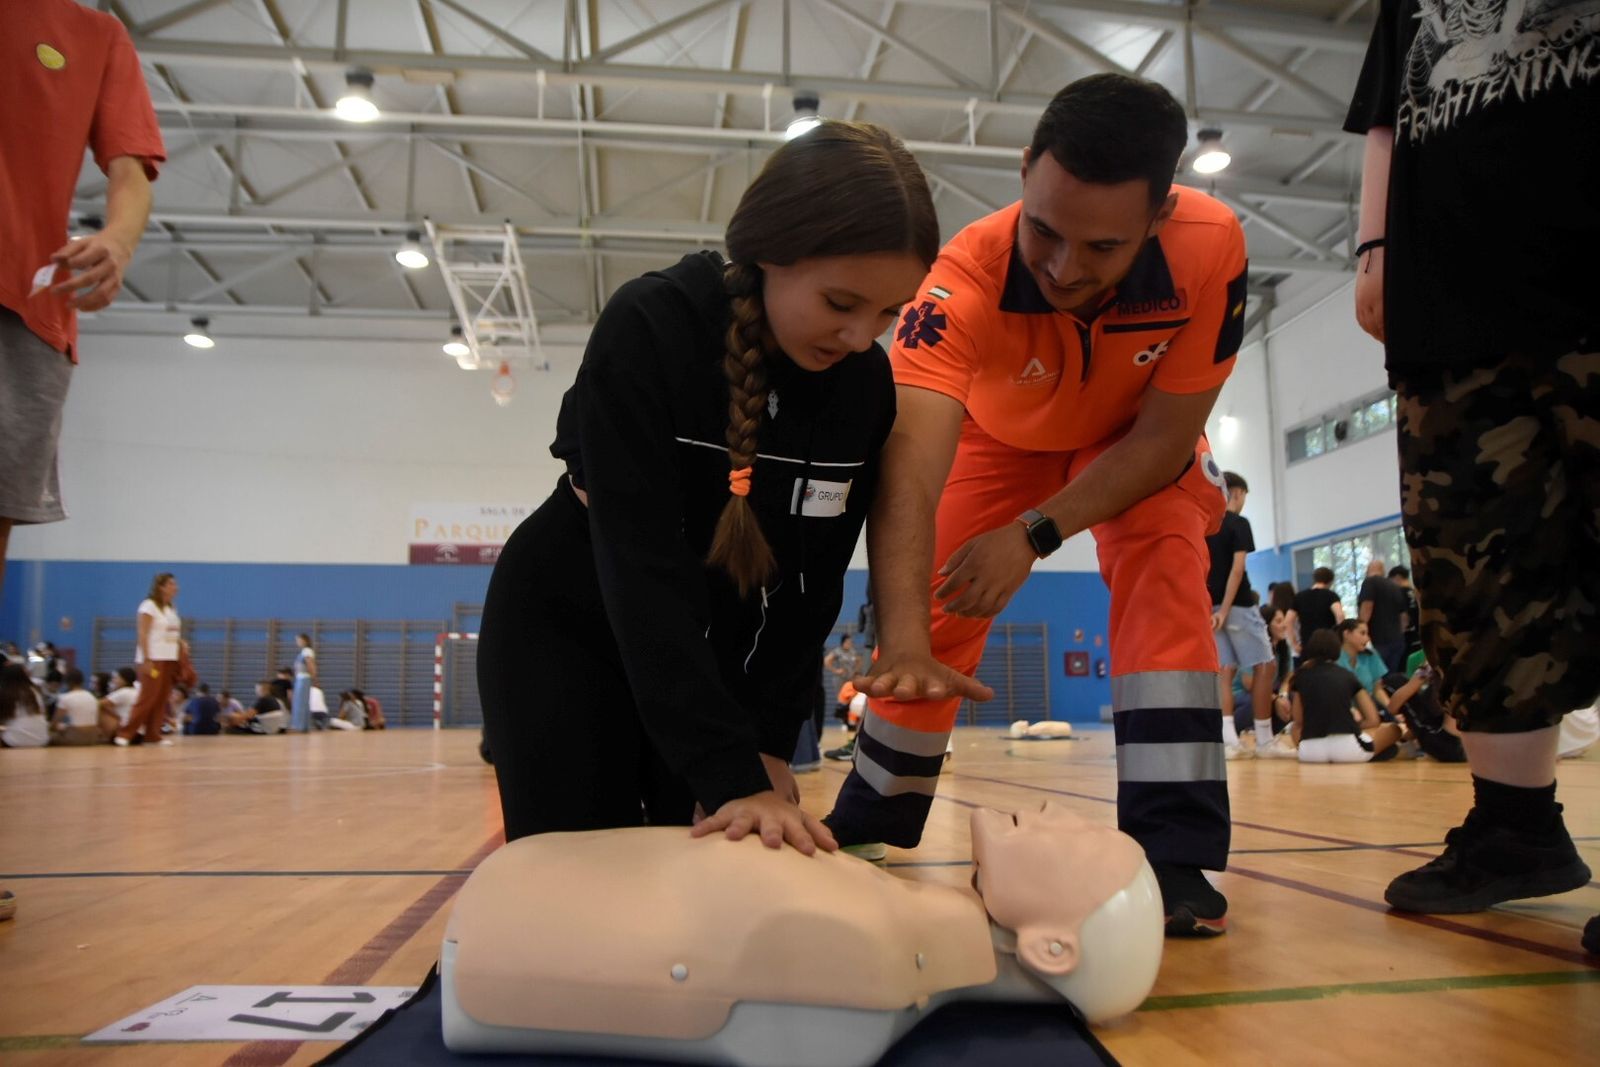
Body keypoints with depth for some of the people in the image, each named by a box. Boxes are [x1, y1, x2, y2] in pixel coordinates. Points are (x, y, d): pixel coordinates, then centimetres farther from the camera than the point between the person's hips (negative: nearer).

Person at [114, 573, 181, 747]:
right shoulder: (149, 605, -7)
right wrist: (146, 660, -19)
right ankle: (125, 733, -6)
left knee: (162, 699, 3)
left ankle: (152, 734, 6)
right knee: (148, 698, -11)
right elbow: (142, 634, -12)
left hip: (169, 660, 7)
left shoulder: (171, 609, 15)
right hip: (153, 659, -7)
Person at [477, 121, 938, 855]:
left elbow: (814, 584, -8)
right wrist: (731, 774, -38)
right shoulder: (647, 331, -28)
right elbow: (642, 567, -33)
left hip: (712, 653, 4)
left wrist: (766, 742, -14)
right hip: (565, 625, -3)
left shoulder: (865, 385, -14)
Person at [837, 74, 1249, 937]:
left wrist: (1036, 534, -36)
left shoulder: (1210, 246, -37)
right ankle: (866, 828, 20)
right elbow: (910, 471, -52)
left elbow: (1166, 433, -26)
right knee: (939, 613, -3)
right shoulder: (968, 275, -41)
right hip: (1001, 437, 0)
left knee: (1165, 561, -27)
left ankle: (1175, 851, -19)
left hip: (1136, 445, 1)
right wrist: (903, 642, -65)